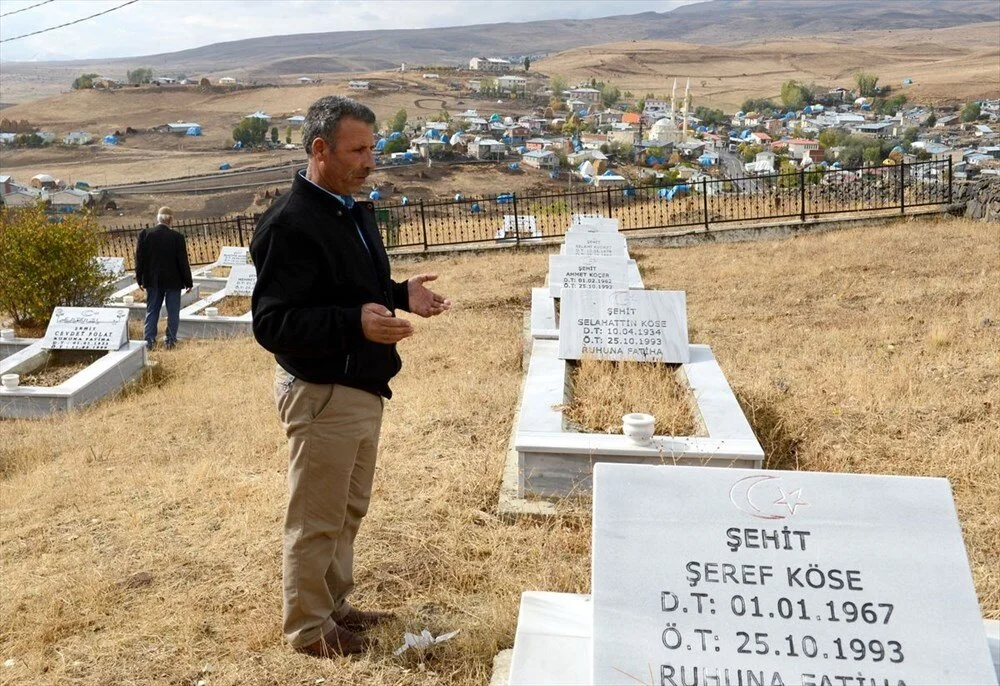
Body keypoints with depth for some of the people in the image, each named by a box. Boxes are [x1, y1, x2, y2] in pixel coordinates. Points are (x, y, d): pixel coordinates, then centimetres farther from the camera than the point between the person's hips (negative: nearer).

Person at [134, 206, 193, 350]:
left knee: (152, 311, 11)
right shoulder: (177, 237, -13)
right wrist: (188, 282, 0)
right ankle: (170, 340, 10)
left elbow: (139, 258, 0)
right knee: (172, 312, 8)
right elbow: (183, 261, -8)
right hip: (173, 281, -3)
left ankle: (148, 340, 6)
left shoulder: (145, 234, -5)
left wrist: (140, 279, 11)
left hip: (152, 280, 3)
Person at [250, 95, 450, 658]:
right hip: (321, 395, -9)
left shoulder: (357, 212, 10)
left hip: (364, 389, 9)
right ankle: (309, 626, 23)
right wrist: (355, 323, -34)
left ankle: (335, 604, 38)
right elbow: (272, 322, -24)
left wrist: (403, 294, 1)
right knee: (317, 520, 5)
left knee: (350, 509, 21)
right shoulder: (290, 224, -20)